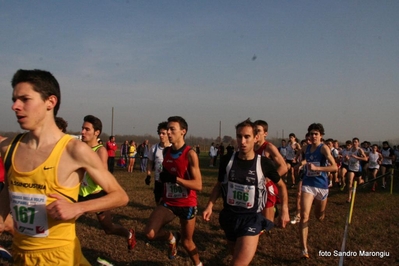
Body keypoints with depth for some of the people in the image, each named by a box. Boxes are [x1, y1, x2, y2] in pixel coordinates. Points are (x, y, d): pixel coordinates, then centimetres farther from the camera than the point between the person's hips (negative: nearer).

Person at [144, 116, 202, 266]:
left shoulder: (190, 154, -17)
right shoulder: (166, 152, 2)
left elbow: (198, 185, -22)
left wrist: (175, 179, -30)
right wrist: (162, 177, 4)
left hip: (187, 204, -4)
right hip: (168, 203, 4)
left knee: (187, 242, 11)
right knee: (149, 233, -14)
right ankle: (171, 238, 19)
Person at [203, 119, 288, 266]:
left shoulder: (264, 163, -11)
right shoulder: (227, 160, -6)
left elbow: (280, 184, 6)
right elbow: (219, 184, 9)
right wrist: (210, 205, -2)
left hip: (251, 218, -3)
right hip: (229, 215, 3)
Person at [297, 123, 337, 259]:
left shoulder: (324, 148, -9)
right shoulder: (307, 148, 5)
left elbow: (334, 167, -20)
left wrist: (316, 168, -29)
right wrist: (304, 162, 8)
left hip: (321, 185, -2)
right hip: (308, 184, 2)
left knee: (319, 217, 18)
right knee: (304, 216, -17)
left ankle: (320, 209, 58)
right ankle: (304, 249, -15)